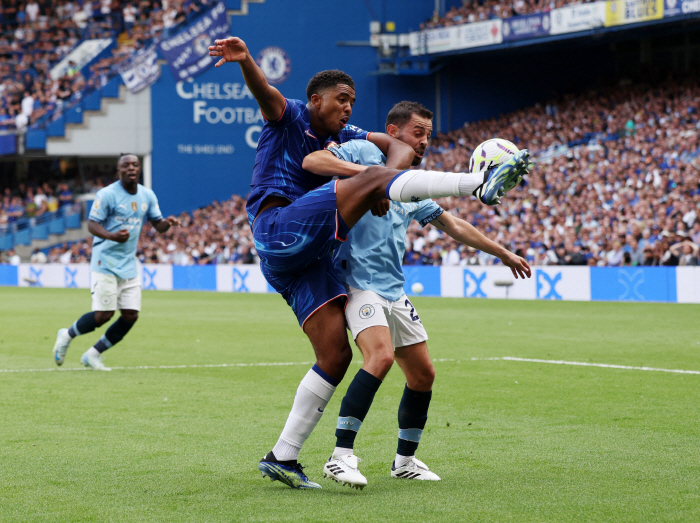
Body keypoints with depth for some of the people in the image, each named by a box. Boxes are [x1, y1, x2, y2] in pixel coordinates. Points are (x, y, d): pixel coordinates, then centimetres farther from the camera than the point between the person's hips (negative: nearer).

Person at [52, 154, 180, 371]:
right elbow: (92, 224, -12)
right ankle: (67, 335, 14)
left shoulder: (148, 196, 8)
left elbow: (157, 225, 13)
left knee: (131, 315, -1)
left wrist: (167, 223, -11)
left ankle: (93, 354, 15)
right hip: (105, 262, -6)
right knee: (104, 314, -12)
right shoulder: (107, 195, -10)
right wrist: (112, 236, -30)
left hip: (129, 265, 6)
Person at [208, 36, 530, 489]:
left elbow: (400, 147, 18)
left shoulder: (343, 138, 25)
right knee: (373, 177, -20)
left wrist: (386, 183, -7)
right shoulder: (289, 117, 7)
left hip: (310, 259, 8)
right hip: (279, 228, -8)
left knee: (336, 355, 1)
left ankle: (283, 457, 5)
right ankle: (482, 184, -35)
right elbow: (265, 92, -15)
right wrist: (245, 60, -39)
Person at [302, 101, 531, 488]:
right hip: (359, 282, -8)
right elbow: (312, 161, -15)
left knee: (423, 375, 8)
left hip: (394, 290, 8)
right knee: (381, 356, -28)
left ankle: (405, 460, 25)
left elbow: (454, 226, 32)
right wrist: (367, 172, -25)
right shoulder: (364, 152, 0)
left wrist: (503, 254, 35)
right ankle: (341, 456, -27)